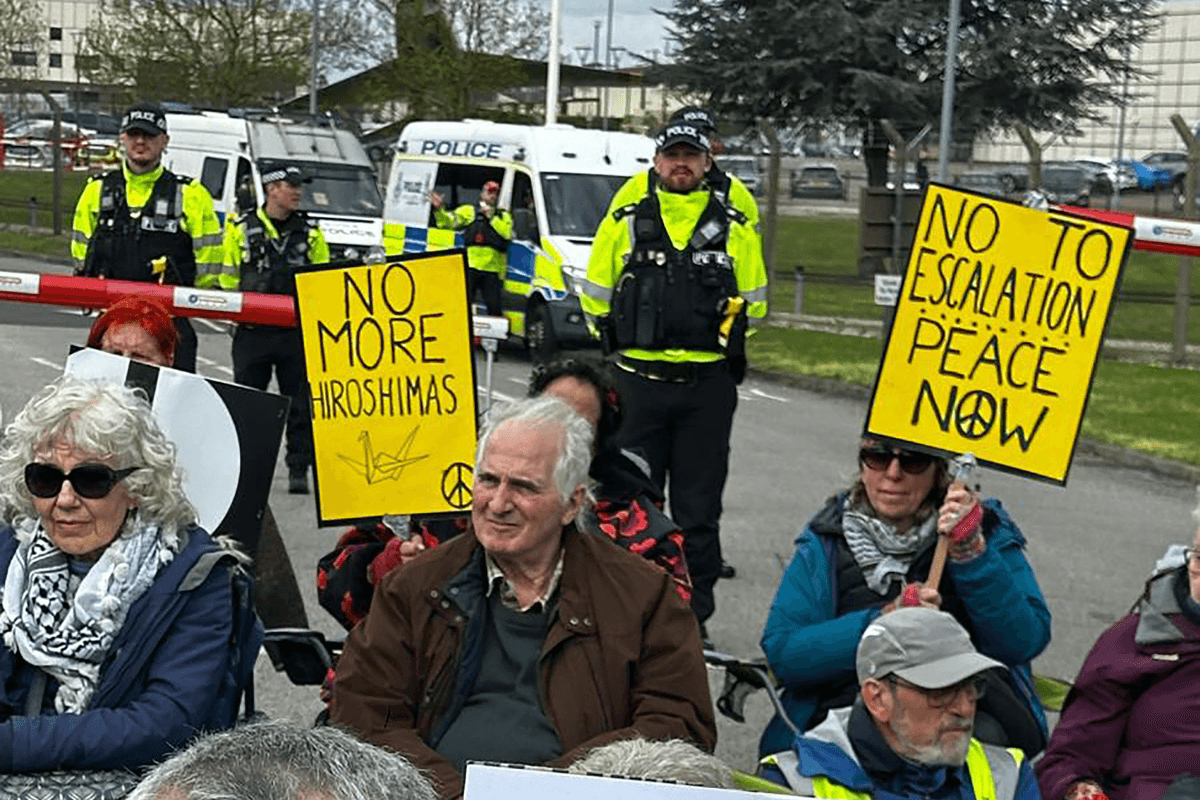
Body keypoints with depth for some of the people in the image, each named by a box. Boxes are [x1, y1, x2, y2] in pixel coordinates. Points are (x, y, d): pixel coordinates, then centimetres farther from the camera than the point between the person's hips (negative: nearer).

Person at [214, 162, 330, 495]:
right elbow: (227, 279, 9)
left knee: (300, 404, 1)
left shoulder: (310, 232, 9)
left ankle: (299, 470, 9)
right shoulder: (241, 229, 5)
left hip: (297, 333, 1)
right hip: (252, 332, -1)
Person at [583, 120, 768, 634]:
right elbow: (596, 297, 12)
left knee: (699, 506, 5)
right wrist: (632, 336, 9)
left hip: (708, 385, 0)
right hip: (638, 382, 0)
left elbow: (754, 302, 14)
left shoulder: (734, 229, 6)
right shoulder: (625, 222, 5)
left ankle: (694, 611, 13)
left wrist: (715, 334, 8)